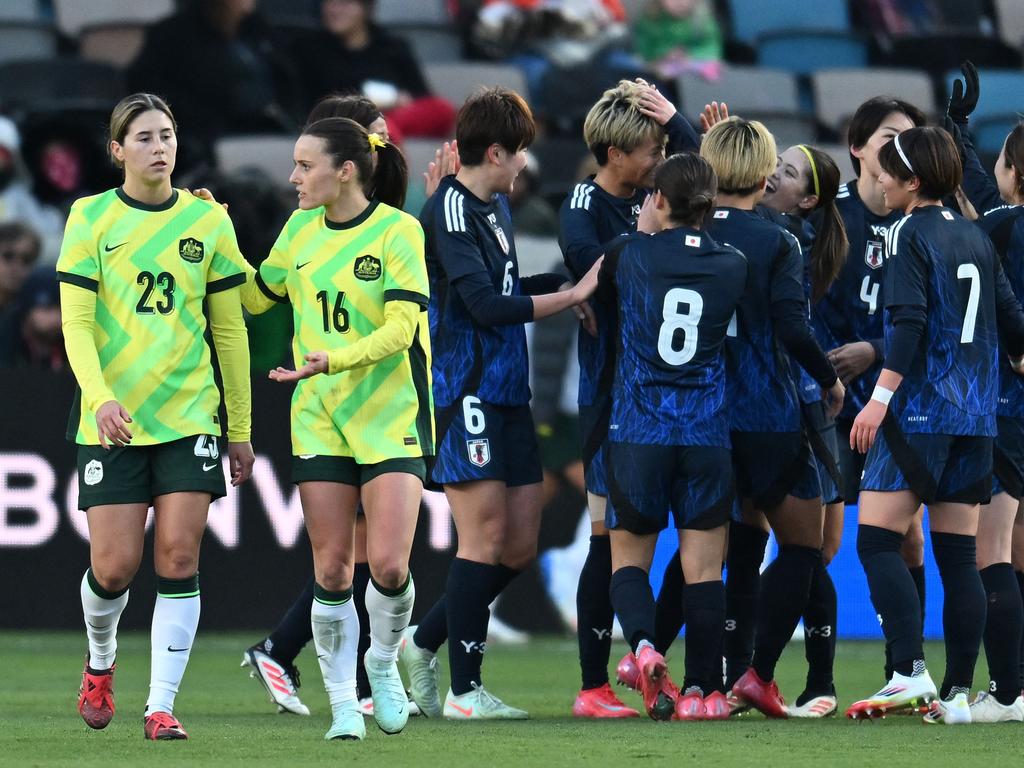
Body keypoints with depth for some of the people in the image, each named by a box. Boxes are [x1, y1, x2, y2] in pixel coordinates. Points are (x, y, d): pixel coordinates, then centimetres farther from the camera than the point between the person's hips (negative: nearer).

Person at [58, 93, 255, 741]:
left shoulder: (208, 220, 6)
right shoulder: (91, 218, 0)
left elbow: (230, 330, 11)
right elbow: (75, 322, -4)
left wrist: (240, 430, 11)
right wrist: (99, 396, -21)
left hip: (190, 418, 1)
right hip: (112, 420, -1)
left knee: (179, 560, -8)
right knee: (115, 566, -4)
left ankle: (162, 706, -1)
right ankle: (101, 660, 28)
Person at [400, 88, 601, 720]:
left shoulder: (496, 205, 16)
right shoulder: (450, 210, -12)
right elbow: (486, 304, -19)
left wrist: (568, 278, 10)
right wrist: (572, 295, -13)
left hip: (508, 394, 9)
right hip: (468, 393, -9)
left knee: (520, 545, 9)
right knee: (485, 537, -8)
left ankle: (426, 642, 22)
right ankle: (464, 690, -2)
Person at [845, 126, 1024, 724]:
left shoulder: (911, 233, -7)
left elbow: (909, 323, -17)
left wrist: (881, 397, -18)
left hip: (920, 407, -7)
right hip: (976, 415, 7)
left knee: (877, 539, -8)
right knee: (959, 555, 7)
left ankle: (911, 673, -20)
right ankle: (958, 692, 4)